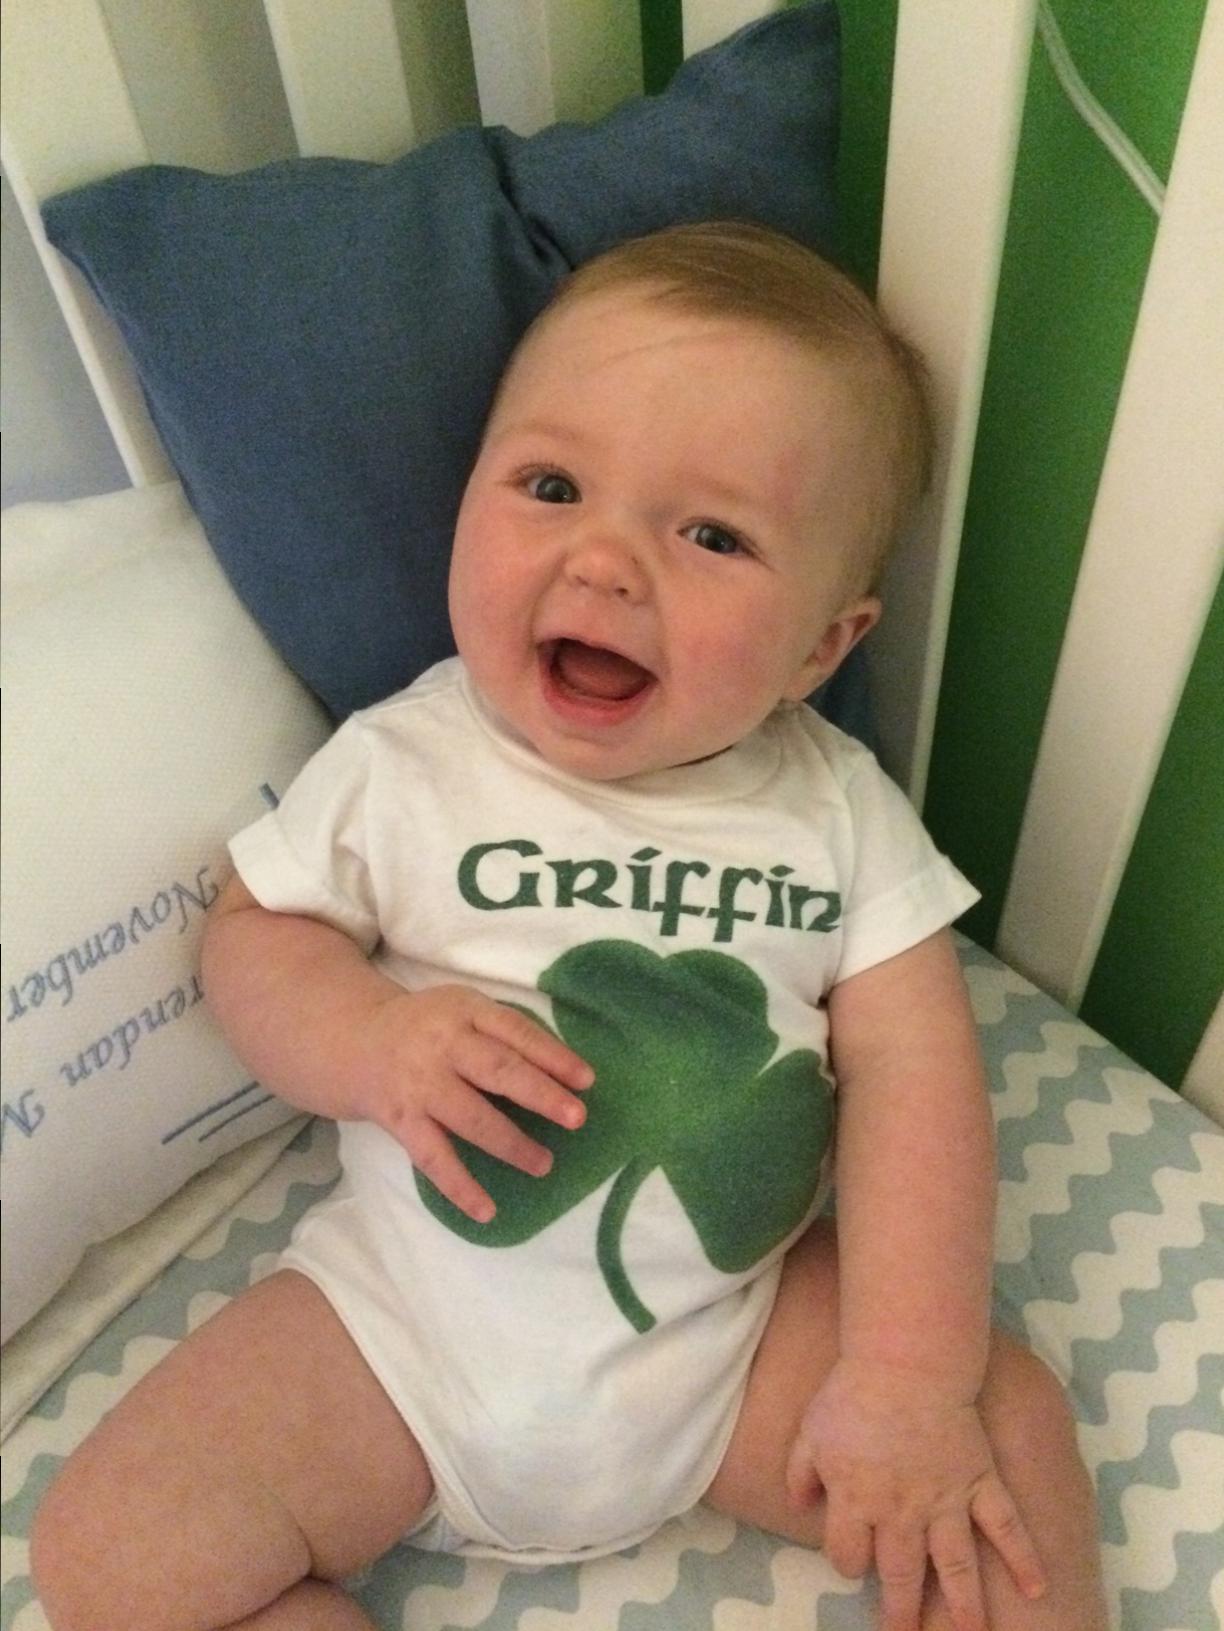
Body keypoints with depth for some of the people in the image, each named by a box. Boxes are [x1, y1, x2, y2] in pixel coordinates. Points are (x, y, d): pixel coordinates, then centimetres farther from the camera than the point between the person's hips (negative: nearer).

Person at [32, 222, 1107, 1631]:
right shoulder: (395, 766, -9)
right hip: (407, 1318, 0)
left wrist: (911, 1377, -16)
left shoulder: (838, 813, -7)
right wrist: (373, 1040, -22)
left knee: (1010, 1431, -11)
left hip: (744, 1329, 1)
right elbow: (253, 930, 0)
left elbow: (913, 1073, -8)